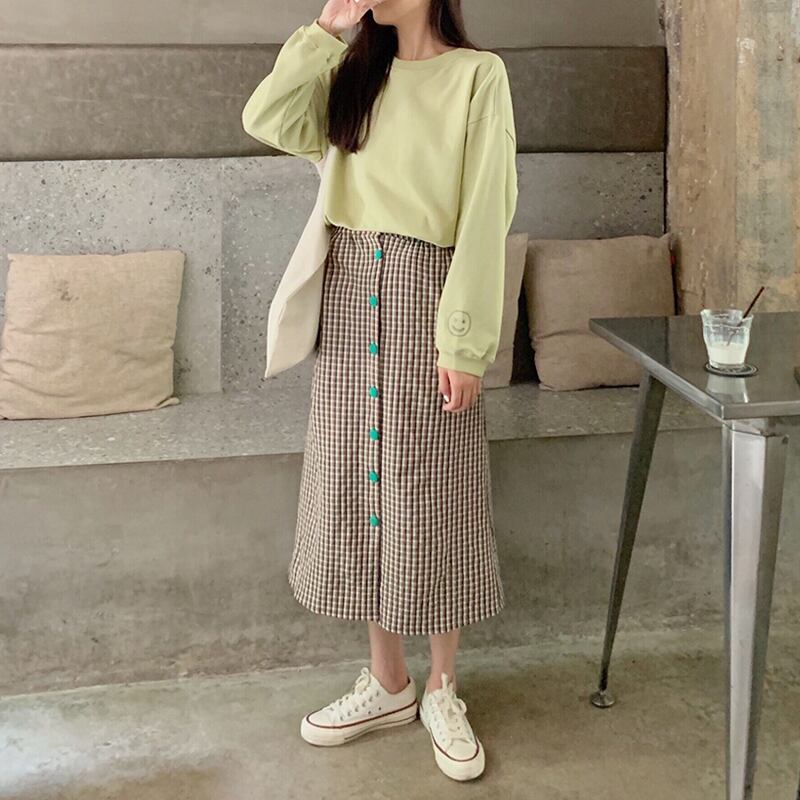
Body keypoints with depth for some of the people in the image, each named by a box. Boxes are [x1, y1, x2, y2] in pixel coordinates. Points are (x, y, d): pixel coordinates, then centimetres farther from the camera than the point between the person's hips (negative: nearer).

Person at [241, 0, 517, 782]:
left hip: (424, 293, -5)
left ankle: (441, 689, 18)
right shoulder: (356, 72, 13)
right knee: (359, 485, 8)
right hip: (349, 292, 6)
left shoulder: (478, 74, -5)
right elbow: (266, 120, -1)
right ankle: (387, 681, 23)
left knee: (432, 496, 2)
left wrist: (464, 338, -16)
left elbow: (486, 212, -11)